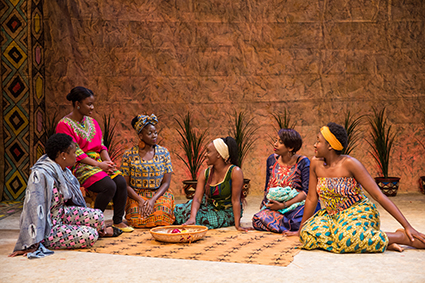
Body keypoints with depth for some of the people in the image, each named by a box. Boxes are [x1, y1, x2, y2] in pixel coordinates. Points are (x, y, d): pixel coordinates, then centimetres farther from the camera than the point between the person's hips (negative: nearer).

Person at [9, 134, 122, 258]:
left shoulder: (64, 171, 1)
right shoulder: (40, 174, -27)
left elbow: (73, 200, 15)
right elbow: (33, 208, -29)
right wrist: (31, 245, -30)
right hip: (49, 227, -8)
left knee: (98, 215, -8)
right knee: (90, 235, -22)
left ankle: (102, 231, 25)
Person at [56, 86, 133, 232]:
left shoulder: (92, 122, 14)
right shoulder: (64, 125, -9)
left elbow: (101, 146, 14)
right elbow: (75, 153, -14)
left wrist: (108, 162, -7)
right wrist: (100, 165, -18)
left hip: (98, 162, 7)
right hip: (79, 166, -7)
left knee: (121, 181, -20)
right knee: (109, 186, -28)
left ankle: (118, 221, -7)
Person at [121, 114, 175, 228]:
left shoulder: (163, 152, 3)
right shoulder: (129, 154, -2)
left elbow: (166, 183, 0)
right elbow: (125, 184, -3)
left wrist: (152, 200, -16)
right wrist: (140, 200, -18)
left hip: (159, 194, 1)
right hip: (136, 195, -1)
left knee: (160, 217, -29)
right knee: (138, 220, -30)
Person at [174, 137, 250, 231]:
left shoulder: (235, 172, -21)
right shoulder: (205, 174, -5)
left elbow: (235, 200, -23)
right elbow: (197, 198, -15)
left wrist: (237, 225, -26)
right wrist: (192, 218, -33)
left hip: (227, 213, -5)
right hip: (209, 206, 5)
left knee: (199, 220, -25)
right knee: (179, 211, -7)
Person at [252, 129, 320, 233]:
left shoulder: (303, 162, -4)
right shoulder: (272, 160, 11)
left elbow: (306, 191, -10)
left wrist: (284, 205, -17)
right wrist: (264, 203, 4)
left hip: (295, 204, -3)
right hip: (273, 207, 3)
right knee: (257, 219, -30)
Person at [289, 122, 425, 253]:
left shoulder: (349, 163, -17)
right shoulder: (316, 164, -1)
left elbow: (379, 196, -18)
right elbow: (311, 199, 7)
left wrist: (407, 226, -20)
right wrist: (301, 228, 11)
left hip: (359, 213, -6)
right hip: (333, 215, 6)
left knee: (347, 238, -39)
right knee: (308, 234, -25)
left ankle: (403, 237, -15)